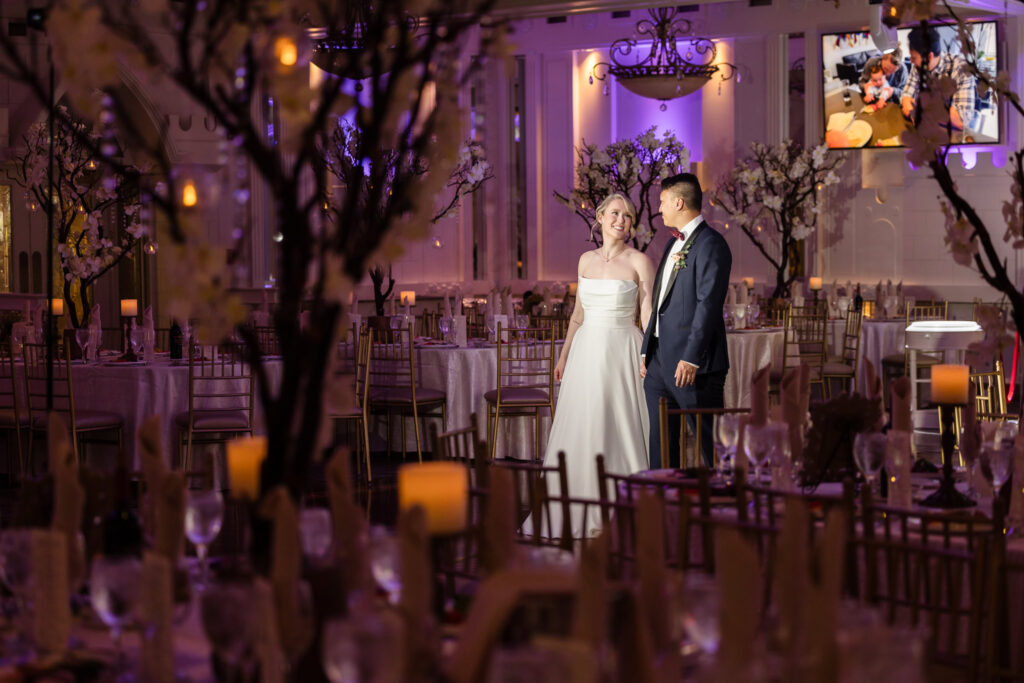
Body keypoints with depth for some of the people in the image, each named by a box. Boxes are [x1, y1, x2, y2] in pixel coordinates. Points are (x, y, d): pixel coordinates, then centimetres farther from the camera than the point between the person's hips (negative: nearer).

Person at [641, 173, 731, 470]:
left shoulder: (710, 244, -10)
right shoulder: (673, 245, 19)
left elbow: (709, 304, -17)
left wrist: (692, 357, -22)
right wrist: (647, 350, 16)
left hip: (691, 366, -9)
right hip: (660, 360, 9)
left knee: (710, 444, -4)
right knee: (660, 444, 10)